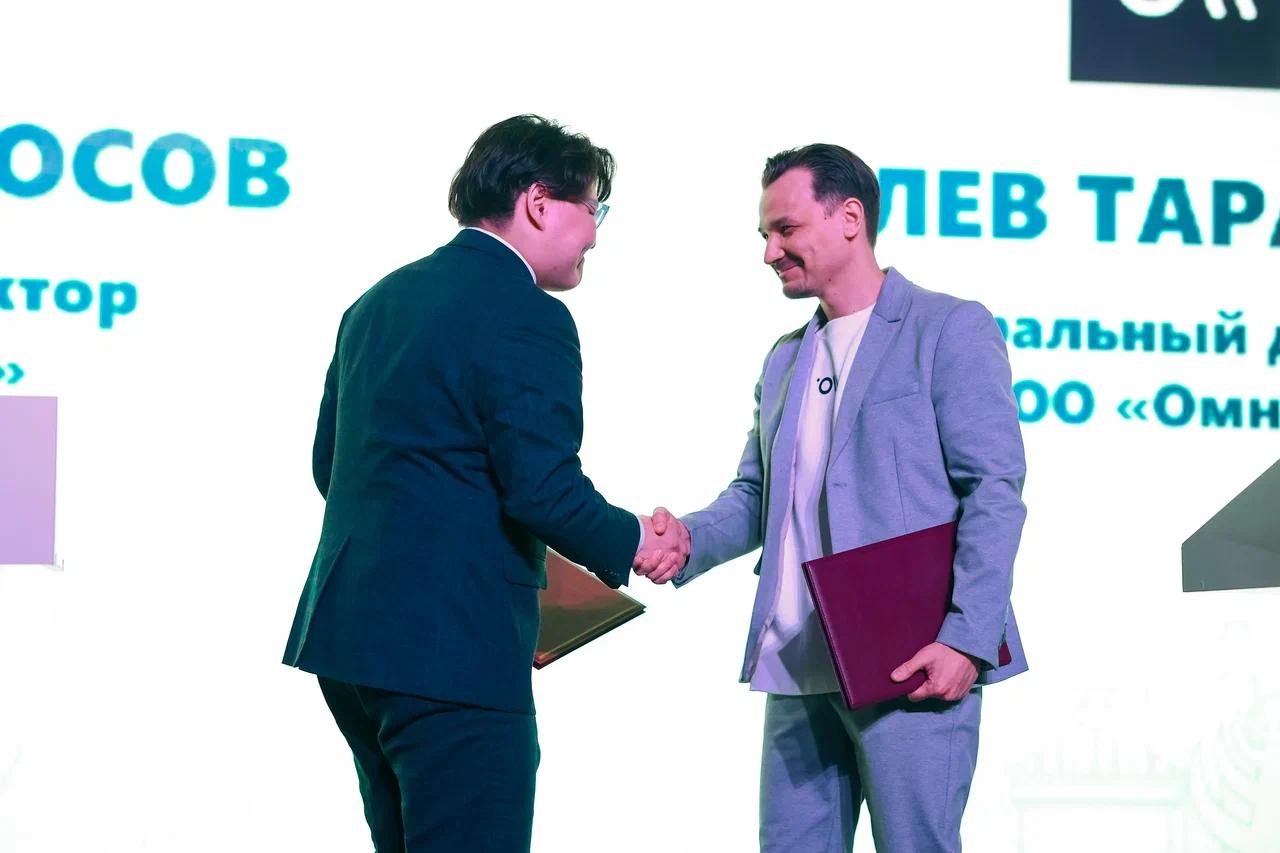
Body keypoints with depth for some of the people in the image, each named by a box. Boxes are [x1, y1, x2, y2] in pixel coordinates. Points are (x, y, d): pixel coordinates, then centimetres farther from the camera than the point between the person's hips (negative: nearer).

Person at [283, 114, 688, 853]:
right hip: (449, 651, -9)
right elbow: (543, 487, -19)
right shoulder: (528, 317, -13)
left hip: (346, 628, 9)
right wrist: (630, 543, -2)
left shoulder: (379, 301, 14)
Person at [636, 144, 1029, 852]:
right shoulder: (784, 358, 21)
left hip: (910, 664, -7)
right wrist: (690, 538, -2)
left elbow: (994, 489, -9)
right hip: (798, 668, 7)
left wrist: (967, 636, -18)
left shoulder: (949, 329, -2)